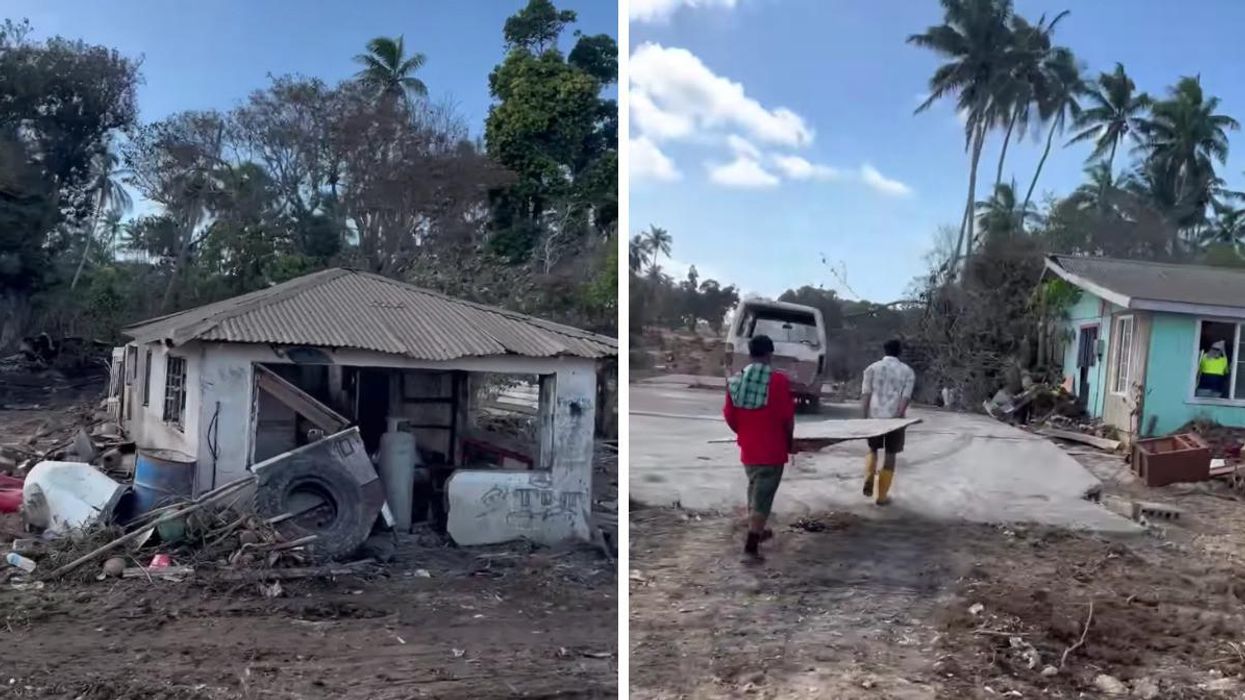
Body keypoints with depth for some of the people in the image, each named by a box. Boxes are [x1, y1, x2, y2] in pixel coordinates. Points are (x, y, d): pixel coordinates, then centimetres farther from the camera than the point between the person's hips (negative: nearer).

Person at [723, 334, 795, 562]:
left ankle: (757, 531, 39)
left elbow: (729, 416, 5)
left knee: (754, 490, 23)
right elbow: (787, 416, -11)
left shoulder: (735, 380, 1)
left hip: (748, 448, 5)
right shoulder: (778, 380, -13)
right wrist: (790, 439, 6)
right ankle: (751, 546, -6)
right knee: (762, 496, -2)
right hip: (772, 449, -5)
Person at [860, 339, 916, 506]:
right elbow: (906, 397, -6)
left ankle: (868, 481, -2)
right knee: (890, 454, 8)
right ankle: (882, 495, 9)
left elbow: (865, 394, -1)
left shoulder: (872, 368, 7)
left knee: (873, 449, 20)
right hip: (894, 417, -1)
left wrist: (864, 415, 1)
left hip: (874, 415, 1)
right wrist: (898, 416, -8)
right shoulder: (907, 371, 5)